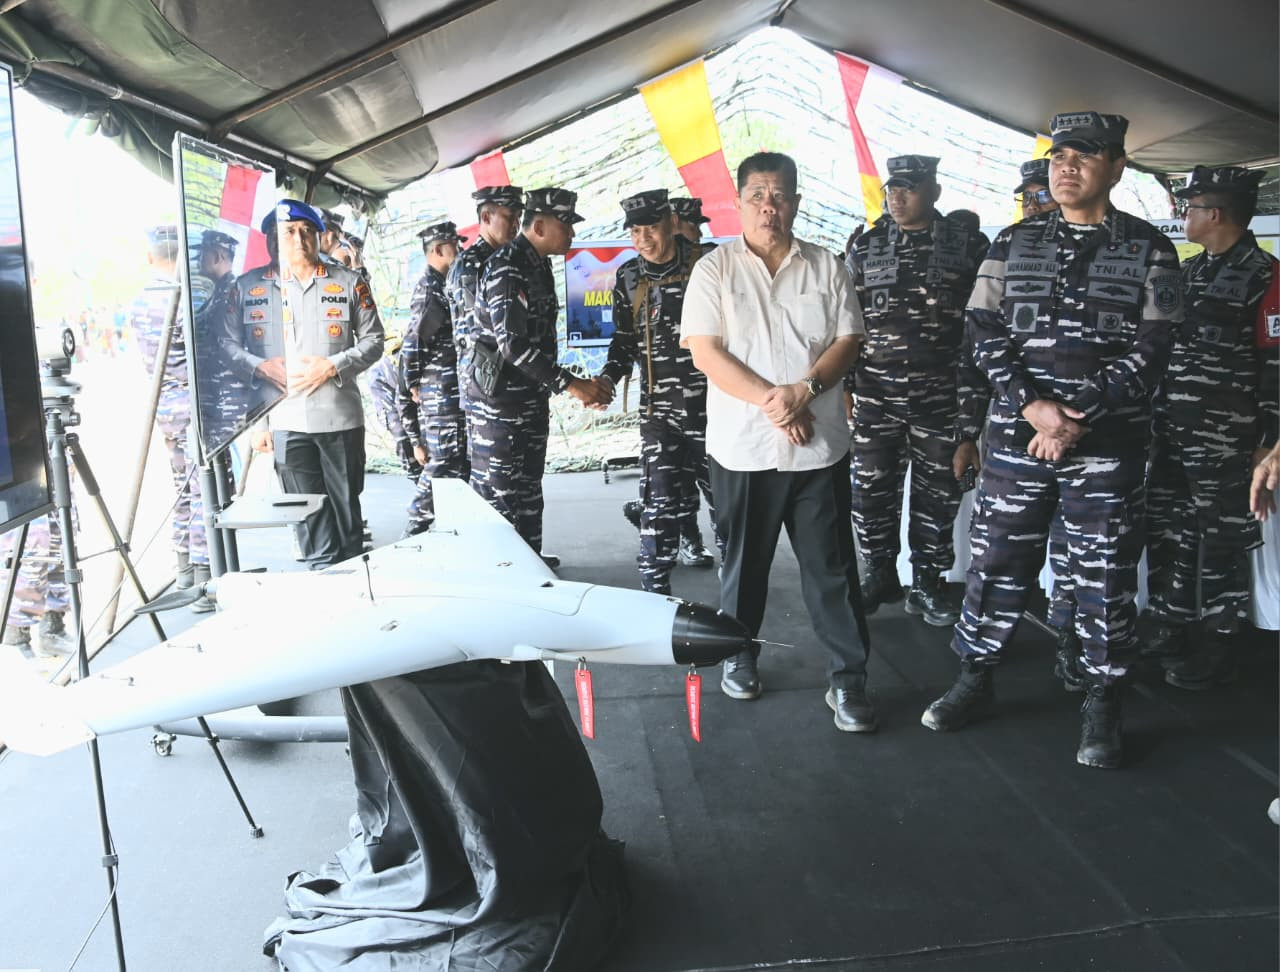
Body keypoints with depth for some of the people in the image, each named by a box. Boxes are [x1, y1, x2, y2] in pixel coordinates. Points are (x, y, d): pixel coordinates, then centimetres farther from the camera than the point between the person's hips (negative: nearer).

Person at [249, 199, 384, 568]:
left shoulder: (350, 283, 5)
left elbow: (373, 341, 4)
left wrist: (332, 366, -12)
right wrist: (258, 422, 6)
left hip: (341, 417, -1)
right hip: (287, 422, 1)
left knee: (346, 507, 8)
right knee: (308, 513, 3)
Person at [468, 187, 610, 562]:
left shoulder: (538, 265, 12)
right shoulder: (506, 267, -17)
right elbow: (513, 344, -25)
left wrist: (582, 385, 12)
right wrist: (571, 384, -24)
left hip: (531, 398, 9)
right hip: (498, 400, -9)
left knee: (528, 492, 15)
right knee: (498, 496, -3)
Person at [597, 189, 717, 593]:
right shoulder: (628, 277, 5)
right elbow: (624, 341, 10)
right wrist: (608, 378, -7)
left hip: (712, 403, -1)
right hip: (659, 408, 1)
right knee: (661, 499, -1)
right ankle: (655, 583, 9)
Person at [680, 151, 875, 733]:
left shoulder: (825, 267, 7)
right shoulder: (715, 269, 1)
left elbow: (848, 342, 4)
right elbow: (704, 353, -7)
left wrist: (804, 390, -15)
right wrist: (770, 402, -16)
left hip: (819, 445, 1)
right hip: (743, 446, -1)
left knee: (831, 566, 4)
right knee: (744, 560, 14)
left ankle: (848, 679, 15)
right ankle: (739, 655, 34)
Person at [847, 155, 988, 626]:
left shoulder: (968, 245, 3)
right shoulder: (866, 245, 7)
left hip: (942, 394, -1)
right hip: (875, 392, 2)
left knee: (937, 493, 6)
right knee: (872, 490, 6)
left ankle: (927, 583, 21)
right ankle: (880, 575, 22)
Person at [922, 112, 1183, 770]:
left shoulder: (1148, 249, 4)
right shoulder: (1013, 243, 9)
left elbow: (1148, 351, -3)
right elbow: (986, 334, 1)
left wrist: (1077, 420, -14)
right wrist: (1032, 405, -13)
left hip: (1108, 444, -1)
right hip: (1016, 437, 2)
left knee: (1105, 574, 5)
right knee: (997, 561, 7)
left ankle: (1102, 704, 21)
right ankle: (976, 679, 23)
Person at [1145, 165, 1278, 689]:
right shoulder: (1189, 271, 14)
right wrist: (1152, 417, 18)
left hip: (1224, 439, -7)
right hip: (1170, 431, 8)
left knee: (1220, 542, 2)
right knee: (1165, 533, 13)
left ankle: (1214, 649, 13)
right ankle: (1169, 631, 27)